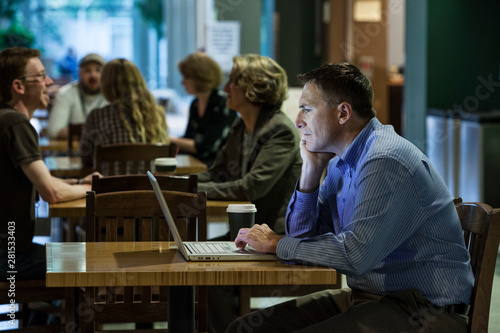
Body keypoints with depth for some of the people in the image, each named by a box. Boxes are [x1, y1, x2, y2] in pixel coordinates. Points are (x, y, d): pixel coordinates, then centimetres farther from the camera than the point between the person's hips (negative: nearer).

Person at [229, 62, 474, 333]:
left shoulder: (386, 161, -19)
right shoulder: (341, 163, 12)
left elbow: (355, 256, -26)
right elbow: (302, 237, 15)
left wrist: (276, 244, -12)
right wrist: (311, 170, 2)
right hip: (365, 296, 9)